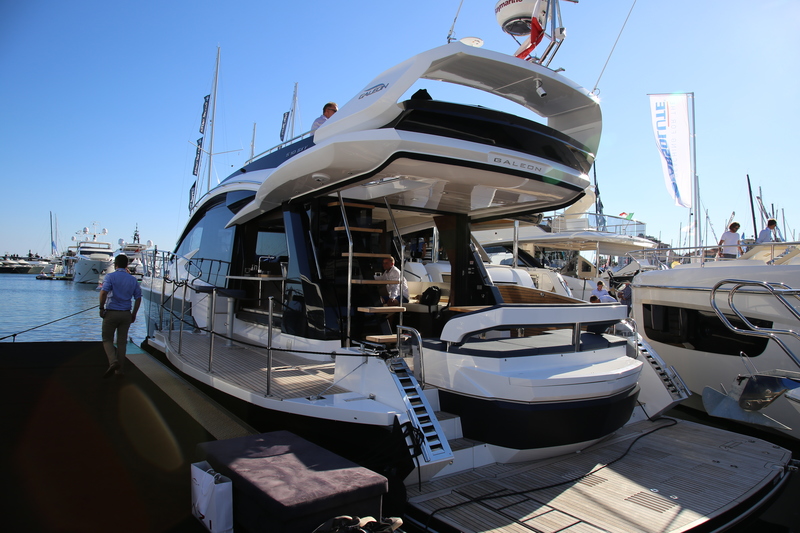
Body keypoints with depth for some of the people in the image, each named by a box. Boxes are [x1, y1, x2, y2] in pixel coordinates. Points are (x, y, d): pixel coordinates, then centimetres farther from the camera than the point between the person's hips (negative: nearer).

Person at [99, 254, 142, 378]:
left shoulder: (110, 276, -6)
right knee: (122, 341, 11)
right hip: (126, 314, 4)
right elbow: (138, 298, 7)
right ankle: (120, 369, 14)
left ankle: (113, 361, -13)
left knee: (107, 339, 10)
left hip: (111, 313, -3)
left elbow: (103, 292, -20)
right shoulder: (133, 279, 6)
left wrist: (101, 308, -8)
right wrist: (134, 314, 14)